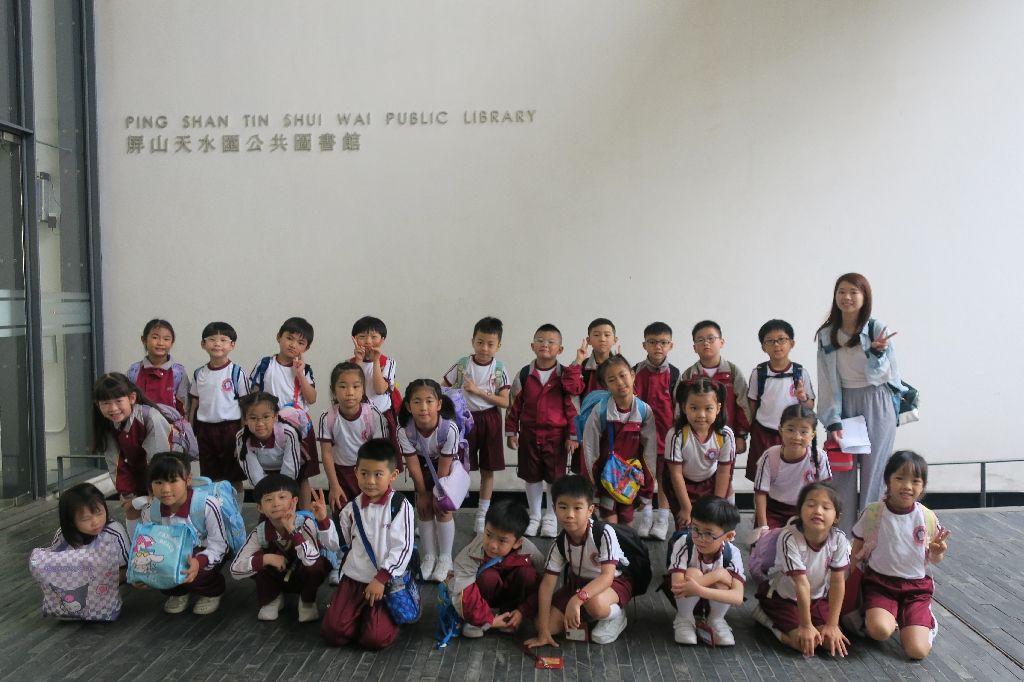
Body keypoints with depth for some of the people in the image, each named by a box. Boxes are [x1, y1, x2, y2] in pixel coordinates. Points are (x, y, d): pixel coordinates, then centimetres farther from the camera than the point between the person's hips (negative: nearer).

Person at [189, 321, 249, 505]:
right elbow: (194, 406, 12)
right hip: (205, 430, 4)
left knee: (234, 479, 6)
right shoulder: (199, 374, 6)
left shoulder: (237, 372, -5)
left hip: (230, 428, -4)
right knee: (211, 479, 13)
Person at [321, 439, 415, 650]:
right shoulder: (352, 508, 6)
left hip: (387, 582, -4)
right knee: (332, 632, -10)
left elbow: (402, 548, -13)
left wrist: (381, 579, -18)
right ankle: (364, 616, 20)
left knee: (374, 639, -17)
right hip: (354, 578, 4)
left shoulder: (400, 506, -9)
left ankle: (387, 616, 17)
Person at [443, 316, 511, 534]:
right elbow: (443, 389, 4)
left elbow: (505, 402, -9)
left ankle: (482, 515, 20)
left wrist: (478, 391, -17)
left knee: (487, 469, 8)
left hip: (490, 420, 1)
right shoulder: (462, 365, -4)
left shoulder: (499, 369, -4)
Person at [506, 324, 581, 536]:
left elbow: (573, 407, -5)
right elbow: (514, 405, 4)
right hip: (529, 434, 2)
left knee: (555, 477, 10)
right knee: (532, 477, 12)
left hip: (556, 435, -1)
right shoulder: (524, 375, -1)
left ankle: (551, 518, 27)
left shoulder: (566, 376, -6)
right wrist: (511, 432, 4)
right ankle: (534, 517, 29)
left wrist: (573, 436, -5)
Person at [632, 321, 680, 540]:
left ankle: (663, 519, 19)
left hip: (666, 431, 0)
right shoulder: (637, 372, 0)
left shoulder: (674, 373, 0)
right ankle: (645, 517, 20)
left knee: (664, 477, 8)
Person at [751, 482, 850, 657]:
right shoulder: (789, 538, -30)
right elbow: (802, 584, -28)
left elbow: (838, 583, -14)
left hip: (818, 598, 4)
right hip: (783, 597, -4)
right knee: (806, 643, -21)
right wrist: (806, 626, -22)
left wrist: (832, 625, -14)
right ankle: (769, 618, 6)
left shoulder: (839, 539, -19)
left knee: (832, 641, -14)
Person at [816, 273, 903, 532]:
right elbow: (826, 382, 2)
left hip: (876, 406, -2)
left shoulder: (878, 330, -5)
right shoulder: (827, 335, 2)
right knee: (843, 473, 2)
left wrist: (877, 353, -25)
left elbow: (883, 376, -6)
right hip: (843, 406, 2)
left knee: (873, 471, 2)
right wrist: (832, 420, -5)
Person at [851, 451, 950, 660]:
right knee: (880, 631, -30)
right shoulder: (873, 513, -8)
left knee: (917, 651, -15)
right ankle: (892, 618, 7)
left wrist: (937, 552, -14)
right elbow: (857, 552, 5)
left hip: (916, 587, 1)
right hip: (880, 582, -1)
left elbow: (933, 560, 8)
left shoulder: (927, 517, -3)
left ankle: (927, 621, 19)